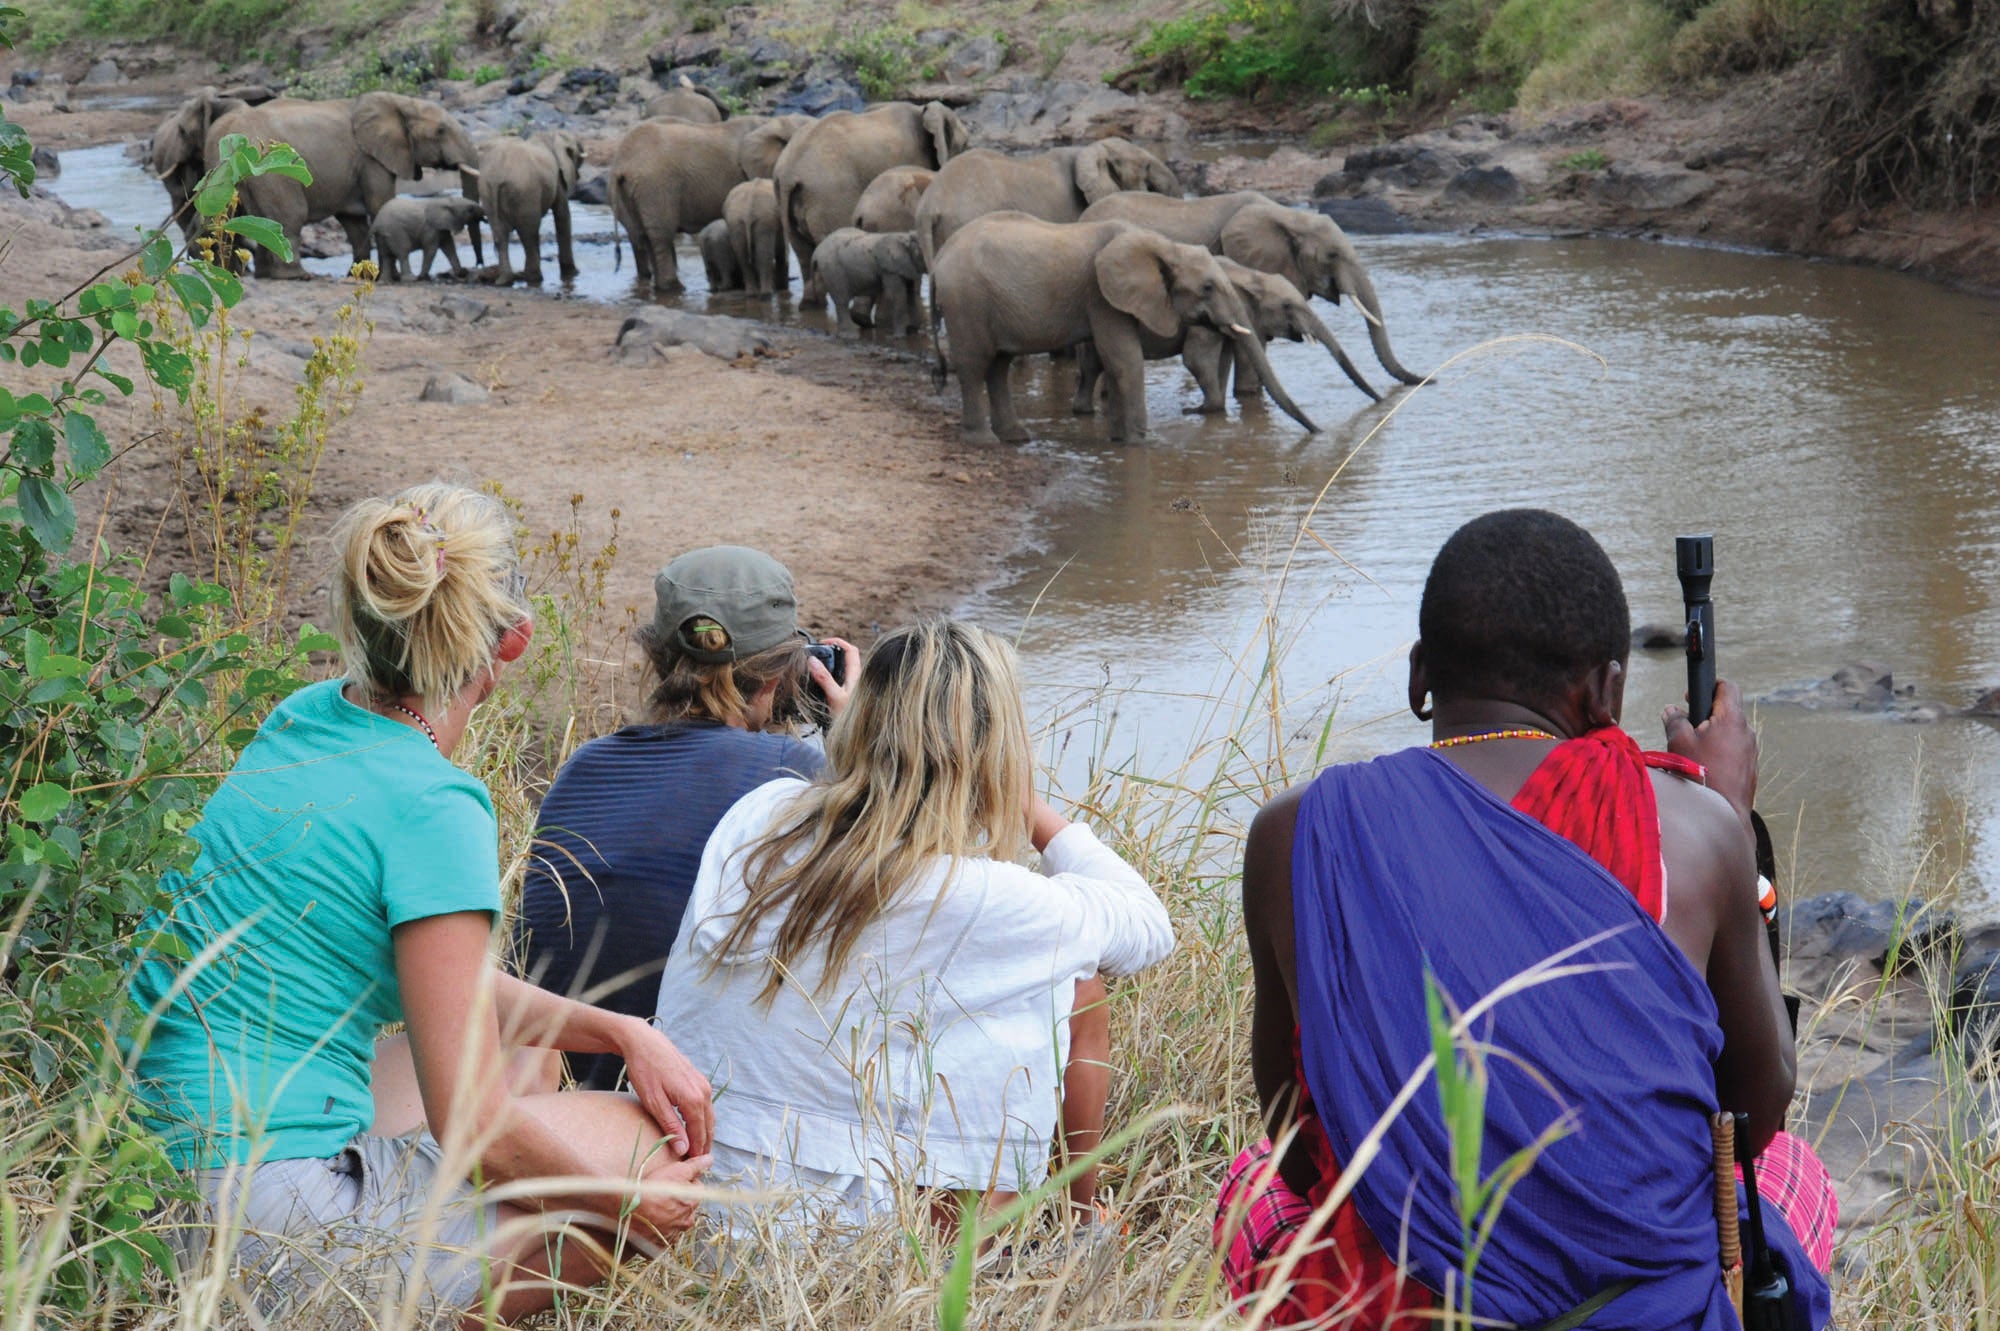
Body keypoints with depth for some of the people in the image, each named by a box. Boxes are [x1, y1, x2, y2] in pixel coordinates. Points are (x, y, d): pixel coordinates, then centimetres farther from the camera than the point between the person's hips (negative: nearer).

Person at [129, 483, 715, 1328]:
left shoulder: (307, 720, 7)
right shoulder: (433, 810, -19)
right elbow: (472, 1127, -15)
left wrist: (622, 1032, 10)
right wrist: (623, 1201, 1)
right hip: (268, 1226, -9)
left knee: (517, 1049, 27)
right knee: (649, 1146, 5)